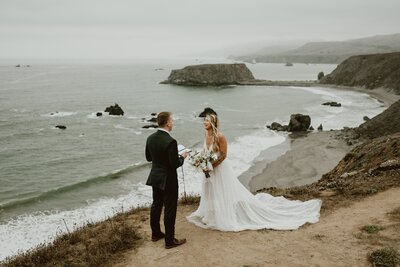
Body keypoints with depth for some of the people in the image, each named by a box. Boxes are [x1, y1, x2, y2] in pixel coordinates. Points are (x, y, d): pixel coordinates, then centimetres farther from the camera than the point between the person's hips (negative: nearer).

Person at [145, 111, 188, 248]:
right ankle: (169, 240, 13)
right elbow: (175, 164, -22)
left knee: (156, 205, 20)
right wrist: (182, 156, -4)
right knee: (170, 209, 4)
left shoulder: (150, 138, -2)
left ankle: (155, 233, 35)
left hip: (155, 178, 8)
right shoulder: (170, 142, -26)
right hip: (168, 180, -7)